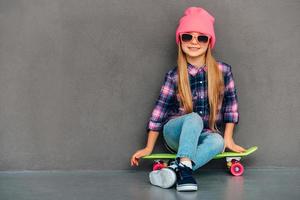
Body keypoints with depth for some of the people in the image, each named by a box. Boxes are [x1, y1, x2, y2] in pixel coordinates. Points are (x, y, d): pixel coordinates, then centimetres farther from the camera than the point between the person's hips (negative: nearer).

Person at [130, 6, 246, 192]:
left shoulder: (223, 71, -3)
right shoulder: (174, 76, -6)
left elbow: (231, 103, 4)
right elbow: (160, 108, -3)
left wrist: (228, 138, 0)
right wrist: (149, 148, -2)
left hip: (204, 136, 1)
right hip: (176, 133, -1)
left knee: (217, 141, -34)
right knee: (194, 118, -34)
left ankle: (174, 170, -44)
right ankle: (184, 168, -49)